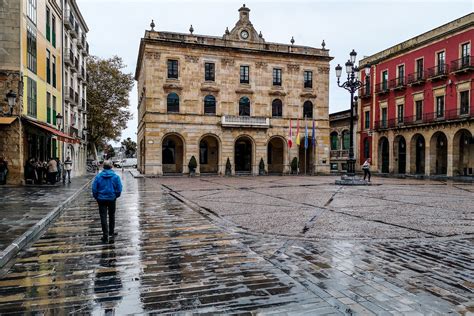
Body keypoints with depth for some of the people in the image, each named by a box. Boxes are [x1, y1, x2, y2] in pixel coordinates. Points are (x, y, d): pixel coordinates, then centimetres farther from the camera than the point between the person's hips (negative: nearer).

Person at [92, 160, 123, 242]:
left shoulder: (98, 176, -7)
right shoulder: (115, 176, -8)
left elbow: (94, 188, -5)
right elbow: (119, 189, -8)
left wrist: (96, 197, 9)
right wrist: (116, 196, 10)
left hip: (101, 199, -1)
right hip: (112, 199, 1)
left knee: (103, 217, 3)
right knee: (112, 216, 16)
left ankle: (105, 235, -1)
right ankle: (111, 233, 26)